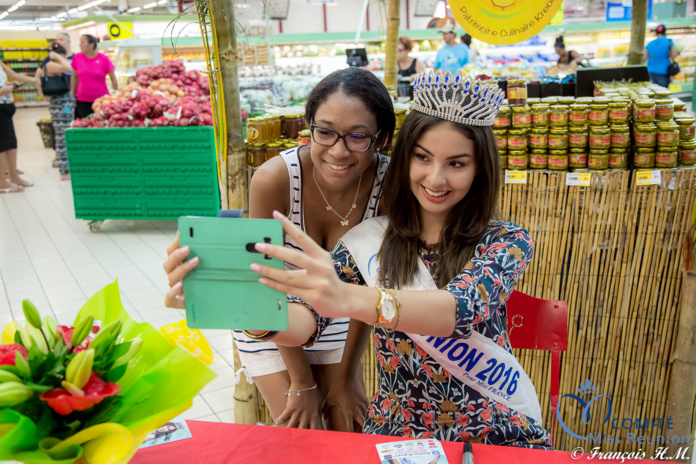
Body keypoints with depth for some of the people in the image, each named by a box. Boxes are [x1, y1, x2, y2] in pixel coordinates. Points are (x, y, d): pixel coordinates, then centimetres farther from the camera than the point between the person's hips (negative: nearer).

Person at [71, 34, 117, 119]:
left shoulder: (104, 59, -5)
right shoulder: (77, 58, 2)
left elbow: (113, 79, 0)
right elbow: (74, 77, 13)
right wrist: (72, 95, 13)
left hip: (101, 100, -2)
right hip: (82, 101, 2)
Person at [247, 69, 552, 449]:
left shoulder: (507, 243, -7)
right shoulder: (368, 241, -2)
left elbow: (462, 308, -27)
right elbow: (305, 323, -13)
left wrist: (349, 299, -44)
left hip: (495, 431, 0)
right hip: (396, 429, 0)